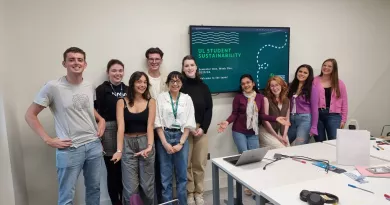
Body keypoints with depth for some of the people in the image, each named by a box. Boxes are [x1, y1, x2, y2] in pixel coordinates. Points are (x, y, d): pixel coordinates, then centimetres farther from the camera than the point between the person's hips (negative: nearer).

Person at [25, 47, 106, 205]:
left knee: (94, 188, 18)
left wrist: (101, 119, 7)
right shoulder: (53, 87, -10)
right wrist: (48, 140, -10)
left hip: (94, 145, 5)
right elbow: (30, 115, -4)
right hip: (70, 149, -5)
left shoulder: (90, 87, 5)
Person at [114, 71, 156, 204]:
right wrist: (119, 150, -23)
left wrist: (150, 146, -24)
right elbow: (121, 126, -11)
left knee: (147, 185, 10)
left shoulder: (150, 102, 1)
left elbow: (150, 126, -8)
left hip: (145, 143, 1)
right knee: (130, 187, 1)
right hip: (128, 144, -1)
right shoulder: (122, 102, -1)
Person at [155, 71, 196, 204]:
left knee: (182, 175, 10)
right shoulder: (161, 98, 1)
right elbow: (158, 123, -3)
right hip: (164, 137, -1)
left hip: (181, 137, 1)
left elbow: (189, 123, 1)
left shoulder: (187, 99, 3)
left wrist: (180, 143, -7)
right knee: (166, 176, 6)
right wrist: (165, 143, -11)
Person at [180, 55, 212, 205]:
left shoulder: (203, 87, 8)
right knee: (186, 163, 1)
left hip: (202, 128, 3)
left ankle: (199, 193, 21)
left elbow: (209, 109, 5)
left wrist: (203, 128, -6)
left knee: (200, 163, 6)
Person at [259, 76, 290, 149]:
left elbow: (287, 119, 9)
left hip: (281, 132, 5)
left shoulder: (286, 100, 8)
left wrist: (284, 136, -4)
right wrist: (277, 136, -10)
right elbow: (265, 120, -11)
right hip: (267, 132, -5)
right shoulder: (266, 99, -8)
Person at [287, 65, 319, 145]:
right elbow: (288, 105, 10)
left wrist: (313, 128, -11)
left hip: (305, 119, -5)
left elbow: (314, 109, -6)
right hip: (291, 119, 5)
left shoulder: (312, 89, -3)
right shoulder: (292, 87, 11)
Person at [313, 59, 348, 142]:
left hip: (333, 115, 0)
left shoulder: (339, 83, 8)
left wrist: (343, 119, 5)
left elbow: (344, 102, 9)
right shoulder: (315, 81, 4)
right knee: (319, 142, 6)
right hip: (317, 114, 0)